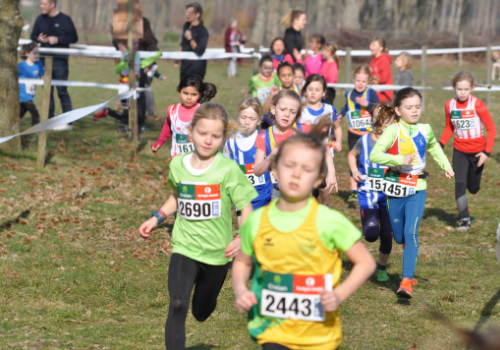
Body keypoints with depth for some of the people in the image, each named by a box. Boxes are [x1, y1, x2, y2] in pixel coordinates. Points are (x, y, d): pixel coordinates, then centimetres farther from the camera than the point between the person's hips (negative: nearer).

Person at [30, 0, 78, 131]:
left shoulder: (65, 19, -5)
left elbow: (74, 38, -4)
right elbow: (33, 36, 15)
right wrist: (39, 39, -8)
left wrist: (58, 39, -16)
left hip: (60, 61, -5)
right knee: (47, 90, 7)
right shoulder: (40, 19, 7)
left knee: (62, 91, -7)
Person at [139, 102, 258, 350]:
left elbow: (246, 208, -11)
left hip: (217, 253, -1)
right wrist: (157, 218, 7)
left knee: (201, 312, 18)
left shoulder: (228, 169, -13)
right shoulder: (177, 165, -2)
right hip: (184, 248, 1)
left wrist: (242, 239, -27)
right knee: (177, 307, -21)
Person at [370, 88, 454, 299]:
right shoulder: (393, 131, -10)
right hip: (395, 187, -1)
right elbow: (374, 155, -20)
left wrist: (446, 166, 15)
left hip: (417, 188, 1)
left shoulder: (425, 130, 3)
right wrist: (399, 159, -30)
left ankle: (407, 281, -20)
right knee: (399, 236, 10)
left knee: (411, 232, -16)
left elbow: (434, 147, 26)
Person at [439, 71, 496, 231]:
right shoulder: (449, 105, -6)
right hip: (459, 151, 2)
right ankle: (464, 220, -1)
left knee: (473, 188, 10)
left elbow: (491, 128, -10)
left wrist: (487, 152, -16)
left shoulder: (477, 105, -16)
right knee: (460, 184, -11)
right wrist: (441, 144, -7)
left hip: (477, 151, -2)